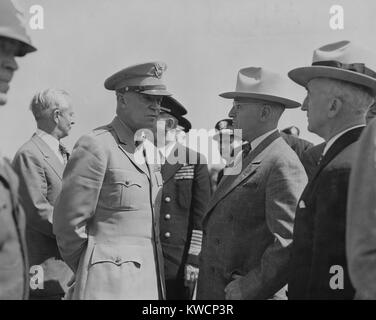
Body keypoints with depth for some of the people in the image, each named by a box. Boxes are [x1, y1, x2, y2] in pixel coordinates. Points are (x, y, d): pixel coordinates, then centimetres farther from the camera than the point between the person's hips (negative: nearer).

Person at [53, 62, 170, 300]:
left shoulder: (148, 149, 12)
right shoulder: (95, 147, -12)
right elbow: (69, 222, -11)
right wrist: (91, 276, 0)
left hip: (151, 280, 7)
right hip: (110, 284, -7)